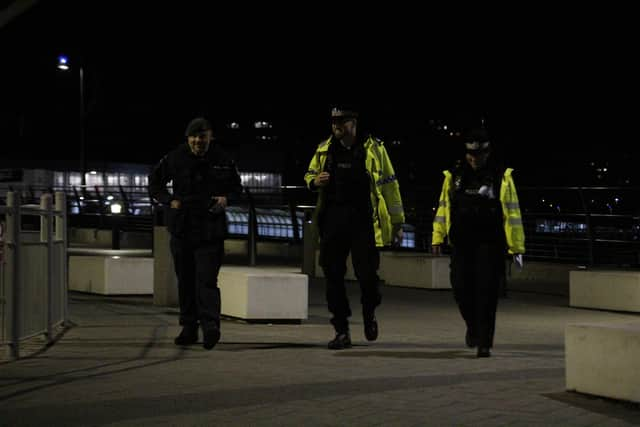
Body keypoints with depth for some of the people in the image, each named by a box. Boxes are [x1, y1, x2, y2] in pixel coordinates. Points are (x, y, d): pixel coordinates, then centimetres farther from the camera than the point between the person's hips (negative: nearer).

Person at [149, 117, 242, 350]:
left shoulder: (222, 160, 0)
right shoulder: (175, 158, 0)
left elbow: (236, 186, 15)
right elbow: (154, 182, 12)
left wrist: (226, 198, -5)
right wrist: (169, 201, -4)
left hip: (211, 229, -3)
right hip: (182, 227, 3)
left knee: (207, 279, -14)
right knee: (185, 280, 9)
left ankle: (210, 326, -20)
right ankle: (189, 328, 18)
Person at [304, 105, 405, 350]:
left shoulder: (373, 149, 1)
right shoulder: (324, 150, 10)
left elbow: (390, 186, 4)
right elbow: (309, 175, 24)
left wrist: (398, 222, 4)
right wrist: (315, 181, -2)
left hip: (363, 220, -3)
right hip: (332, 220, 3)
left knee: (367, 273, -6)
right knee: (333, 275, 1)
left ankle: (369, 313, 26)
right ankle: (341, 332, 10)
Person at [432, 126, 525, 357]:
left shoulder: (502, 177, 0)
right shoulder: (454, 176, 8)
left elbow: (512, 213, 0)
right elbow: (443, 207, 12)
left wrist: (516, 246, -3)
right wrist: (437, 238, 7)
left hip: (490, 245, -3)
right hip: (461, 243, 3)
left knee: (486, 293, -6)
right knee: (462, 289, 1)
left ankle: (485, 342, 0)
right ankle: (473, 326, 29)